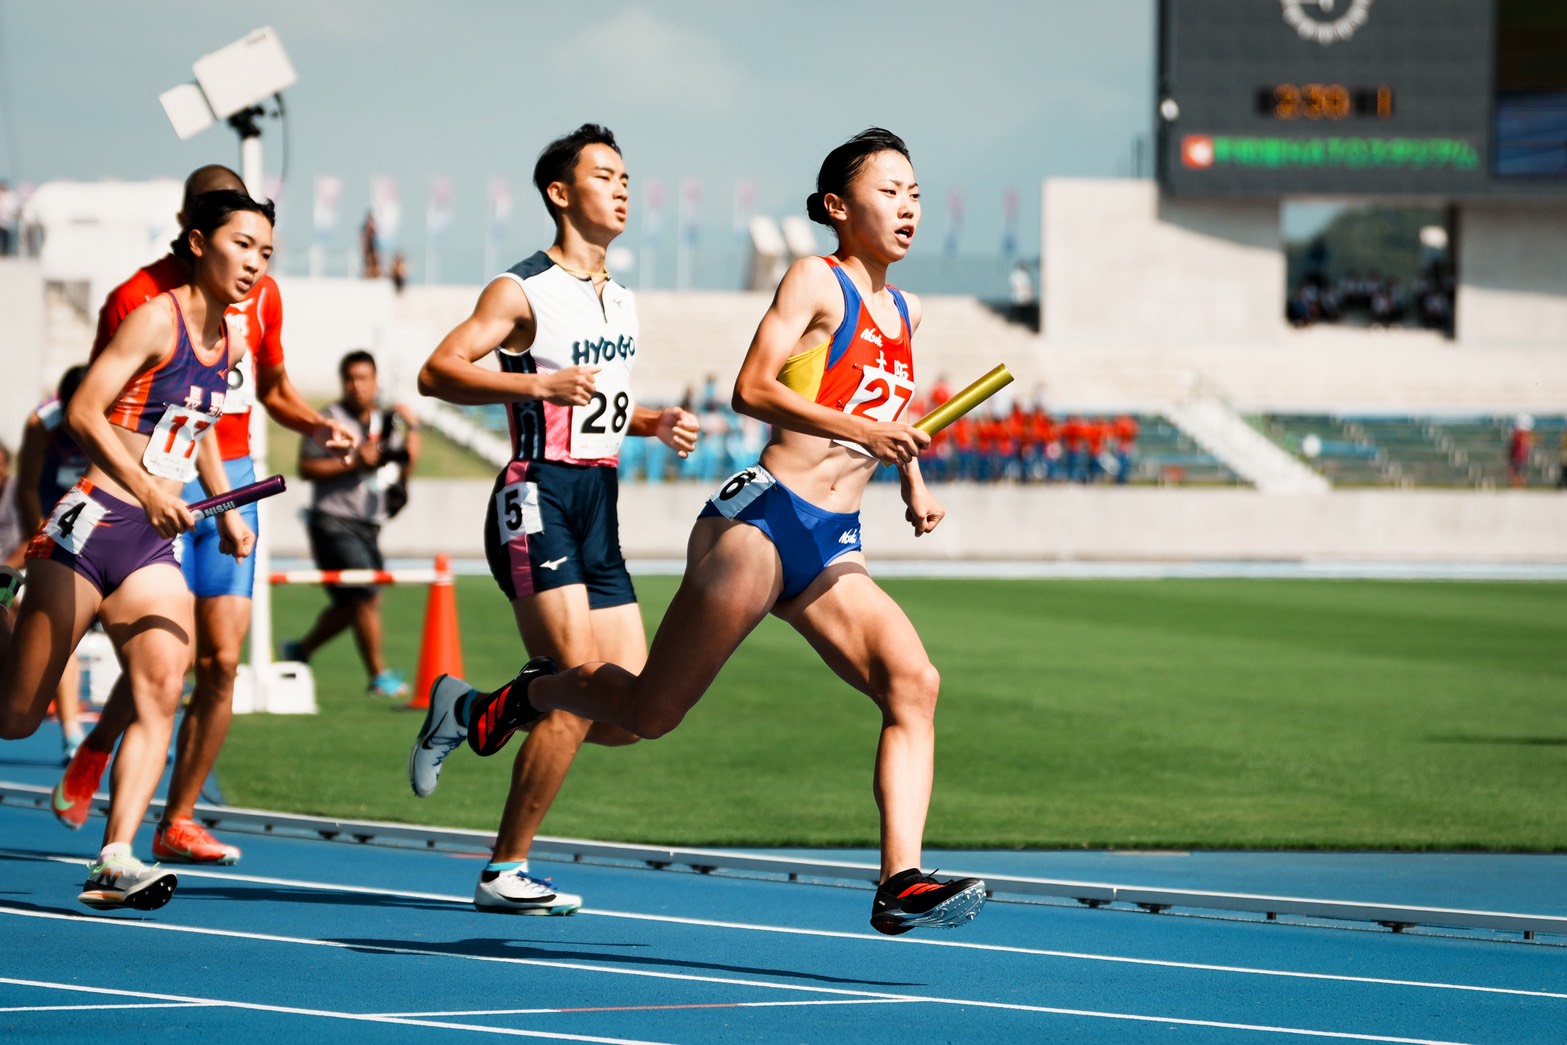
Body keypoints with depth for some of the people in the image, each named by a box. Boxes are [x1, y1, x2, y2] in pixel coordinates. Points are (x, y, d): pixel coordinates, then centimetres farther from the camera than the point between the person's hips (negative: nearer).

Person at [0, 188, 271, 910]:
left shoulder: (228, 341, 13)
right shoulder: (157, 318, -10)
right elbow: (83, 412, -17)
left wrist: (226, 510, 22)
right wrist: (146, 489, -26)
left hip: (154, 545, 7)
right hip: (91, 524, -7)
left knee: (161, 692, -13)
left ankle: (114, 861, -16)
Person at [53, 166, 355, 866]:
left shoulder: (260, 295, 9)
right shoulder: (139, 298, -8)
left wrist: (318, 427, 3)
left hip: (232, 484, 5)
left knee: (223, 662, -2)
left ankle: (177, 821, 8)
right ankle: (93, 753, 19)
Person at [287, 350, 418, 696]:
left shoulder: (384, 422, 14)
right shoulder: (331, 419, -6)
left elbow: (405, 467, 12)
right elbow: (306, 467, -12)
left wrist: (412, 428, 1)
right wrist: (352, 462, -19)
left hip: (367, 526, 7)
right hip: (334, 524, -7)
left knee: (351, 605, 11)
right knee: (367, 596, -13)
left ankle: (300, 651, 31)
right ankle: (378, 676, -4)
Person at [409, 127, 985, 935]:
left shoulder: (904, 313, 18)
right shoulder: (816, 281, -4)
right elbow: (754, 388, -17)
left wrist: (912, 483, 20)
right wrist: (860, 429, -25)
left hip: (831, 552, 6)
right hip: (760, 521, -6)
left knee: (912, 683, -18)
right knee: (651, 710, -1)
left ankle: (901, 883, -25)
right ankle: (489, 705, 23)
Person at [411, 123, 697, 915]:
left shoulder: (621, 303, 19)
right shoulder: (524, 292, -5)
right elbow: (438, 371, -16)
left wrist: (654, 424, 13)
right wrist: (538, 384, -28)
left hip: (600, 509, 8)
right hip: (538, 501, -8)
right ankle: (505, 871, -9)